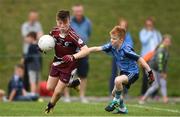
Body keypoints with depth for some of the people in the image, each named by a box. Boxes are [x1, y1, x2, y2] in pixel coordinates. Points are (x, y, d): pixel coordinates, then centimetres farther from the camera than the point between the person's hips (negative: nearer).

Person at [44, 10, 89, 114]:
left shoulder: (72, 35, -31)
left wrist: (73, 57, -50)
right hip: (57, 63, 6)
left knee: (58, 91, 1)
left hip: (68, 66, -6)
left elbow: (86, 50, -37)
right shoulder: (54, 31, -13)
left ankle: (50, 106, 34)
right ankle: (70, 84, 37)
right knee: (50, 87, 13)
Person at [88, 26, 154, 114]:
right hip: (124, 72, 8)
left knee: (118, 80, -34)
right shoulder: (111, 47, -8)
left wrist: (150, 72, -24)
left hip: (132, 73, -8)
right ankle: (123, 109, 36)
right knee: (114, 93, 13)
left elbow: (139, 59, -24)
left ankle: (116, 101, -10)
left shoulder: (126, 50, -27)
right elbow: (97, 48, -7)